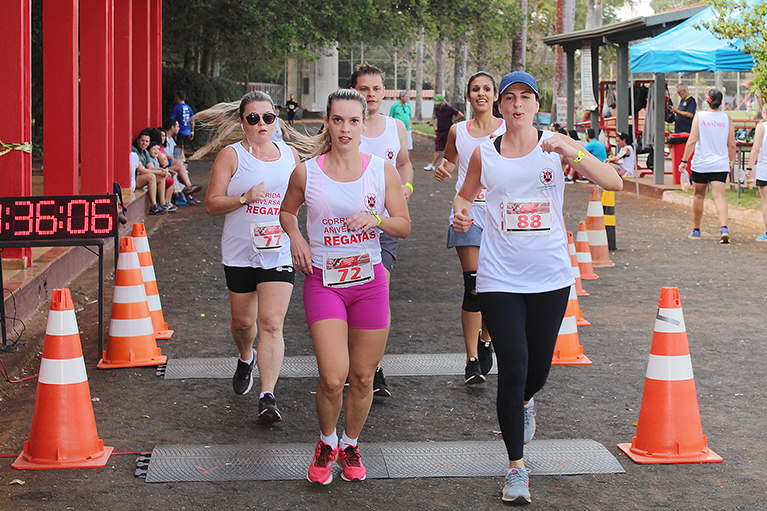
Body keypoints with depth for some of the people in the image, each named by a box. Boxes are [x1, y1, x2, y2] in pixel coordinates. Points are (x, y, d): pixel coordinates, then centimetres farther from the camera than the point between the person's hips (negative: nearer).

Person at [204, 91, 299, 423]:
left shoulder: (289, 155, 9)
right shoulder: (231, 156, -1)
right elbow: (211, 205, -6)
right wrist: (245, 198, -21)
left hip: (279, 251, 1)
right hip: (240, 251, -1)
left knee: (271, 323, -11)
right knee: (243, 321, 13)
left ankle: (267, 398, -12)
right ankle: (246, 358, 48)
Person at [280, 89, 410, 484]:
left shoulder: (383, 170, 0)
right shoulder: (306, 173, -2)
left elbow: (404, 226, 5)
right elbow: (287, 211, 17)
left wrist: (376, 219, -15)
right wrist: (295, 237, -3)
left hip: (369, 280, 1)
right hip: (323, 280, -1)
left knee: (363, 376, 7)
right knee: (333, 378, -11)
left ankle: (350, 445, 31)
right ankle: (326, 442, 18)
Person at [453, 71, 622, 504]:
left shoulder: (556, 146, -2)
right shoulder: (484, 154, 2)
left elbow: (614, 182, -12)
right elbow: (465, 195, 19)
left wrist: (573, 152, -27)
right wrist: (462, 215, -4)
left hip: (551, 277, 1)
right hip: (500, 278, -1)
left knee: (539, 368, 14)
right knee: (513, 368, -9)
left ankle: (525, 402, 52)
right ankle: (517, 467, 3)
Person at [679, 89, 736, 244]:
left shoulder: (699, 116, -3)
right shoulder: (727, 118, 1)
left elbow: (692, 141, -9)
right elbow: (732, 145, 4)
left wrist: (684, 160, -3)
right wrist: (731, 162, 18)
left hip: (701, 163, -1)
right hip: (721, 164, 1)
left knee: (698, 196, 14)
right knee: (719, 196, -6)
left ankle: (696, 230, 25)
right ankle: (724, 228, -27)